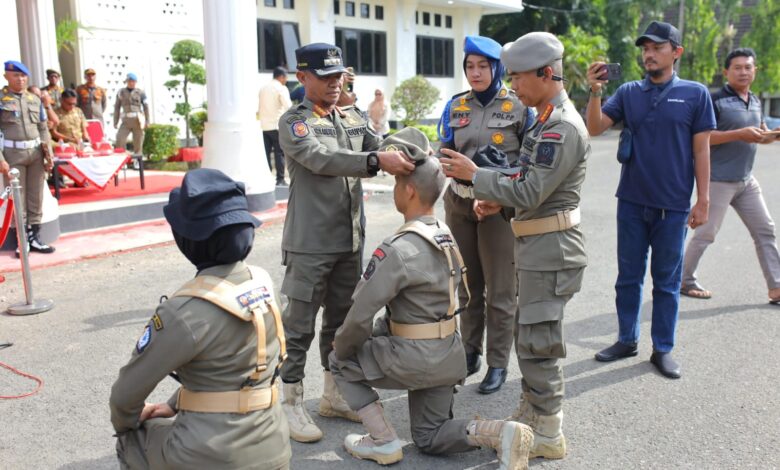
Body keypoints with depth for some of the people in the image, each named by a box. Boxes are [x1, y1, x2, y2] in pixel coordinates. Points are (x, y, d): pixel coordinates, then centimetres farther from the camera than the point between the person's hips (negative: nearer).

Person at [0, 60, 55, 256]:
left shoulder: (35, 99, 11)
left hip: (36, 152, 4)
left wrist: (48, 153, 7)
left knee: (36, 197, 7)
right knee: (16, 197, 1)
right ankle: (22, 239, 8)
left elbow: (43, 128, 15)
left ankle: (34, 236, 16)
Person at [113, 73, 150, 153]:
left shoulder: (140, 92, 5)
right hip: (126, 121, 1)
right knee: (119, 140, -15)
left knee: (138, 143, 1)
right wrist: (115, 122, 6)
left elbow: (146, 107, 3)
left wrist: (147, 121, -5)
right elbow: (117, 108, 11)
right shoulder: (121, 92, 9)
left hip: (138, 120, -1)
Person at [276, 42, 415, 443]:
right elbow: (320, 159, -24)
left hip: (350, 240, 6)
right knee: (299, 326, 1)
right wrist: (376, 160, -35)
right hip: (309, 244, -6)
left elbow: (384, 151, 3)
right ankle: (291, 403, 14)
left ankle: (333, 394, 31)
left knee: (340, 320, 16)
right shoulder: (293, 122, -6)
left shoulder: (354, 119, 12)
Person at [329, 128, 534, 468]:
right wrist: (385, 329, 18)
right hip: (448, 356, 8)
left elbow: (361, 314, -20)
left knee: (341, 363, 14)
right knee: (430, 438, 22)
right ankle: (502, 433, 2)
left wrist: (342, 349, -1)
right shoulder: (447, 236, 4)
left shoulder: (398, 249, -24)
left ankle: (383, 441, 12)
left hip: (415, 358, -8)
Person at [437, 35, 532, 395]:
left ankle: (498, 364, 13)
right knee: (467, 283, 13)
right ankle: (470, 352, 28)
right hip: (460, 203, 4)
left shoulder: (518, 106, -3)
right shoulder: (455, 106, 8)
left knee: (500, 290, 1)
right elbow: (444, 152, 8)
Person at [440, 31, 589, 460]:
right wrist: (499, 201, 8)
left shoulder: (563, 127, -19)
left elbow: (530, 193, -23)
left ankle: (549, 435, 12)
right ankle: (529, 415, 32)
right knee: (527, 336, 18)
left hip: (551, 248, -10)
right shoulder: (546, 120, 13)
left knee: (538, 343, -2)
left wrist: (474, 175, -17)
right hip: (536, 246, 10)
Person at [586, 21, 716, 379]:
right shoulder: (628, 92, 3)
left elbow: (701, 150, -1)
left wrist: (703, 200, -4)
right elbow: (595, 128, -6)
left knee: (666, 281, 8)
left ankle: (663, 348, 20)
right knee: (628, 276, 11)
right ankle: (626, 340, 25)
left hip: (673, 205, -2)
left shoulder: (695, 94, -1)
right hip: (631, 202, 2)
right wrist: (595, 92, -21)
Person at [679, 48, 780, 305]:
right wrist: (739, 134, -24)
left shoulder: (755, 102, 13)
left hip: (746, 180, 8)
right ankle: (685, 281, 16)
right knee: (705, 233, 0)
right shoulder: (715, 100, -11)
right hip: (719, 180, -8)